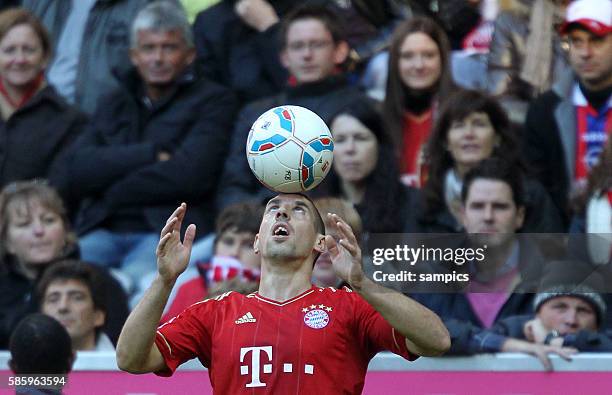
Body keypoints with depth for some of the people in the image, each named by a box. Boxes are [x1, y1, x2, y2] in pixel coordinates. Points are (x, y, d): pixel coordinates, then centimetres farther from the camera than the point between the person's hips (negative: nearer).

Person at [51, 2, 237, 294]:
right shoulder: (115, 104, 23)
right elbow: (74, 174, 8)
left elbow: (189, 174, -7)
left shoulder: (212, 102, 10)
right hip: (102, 232, 4)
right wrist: (149, 154, -3)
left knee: (132, 280, -37)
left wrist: (112, 194, 3)